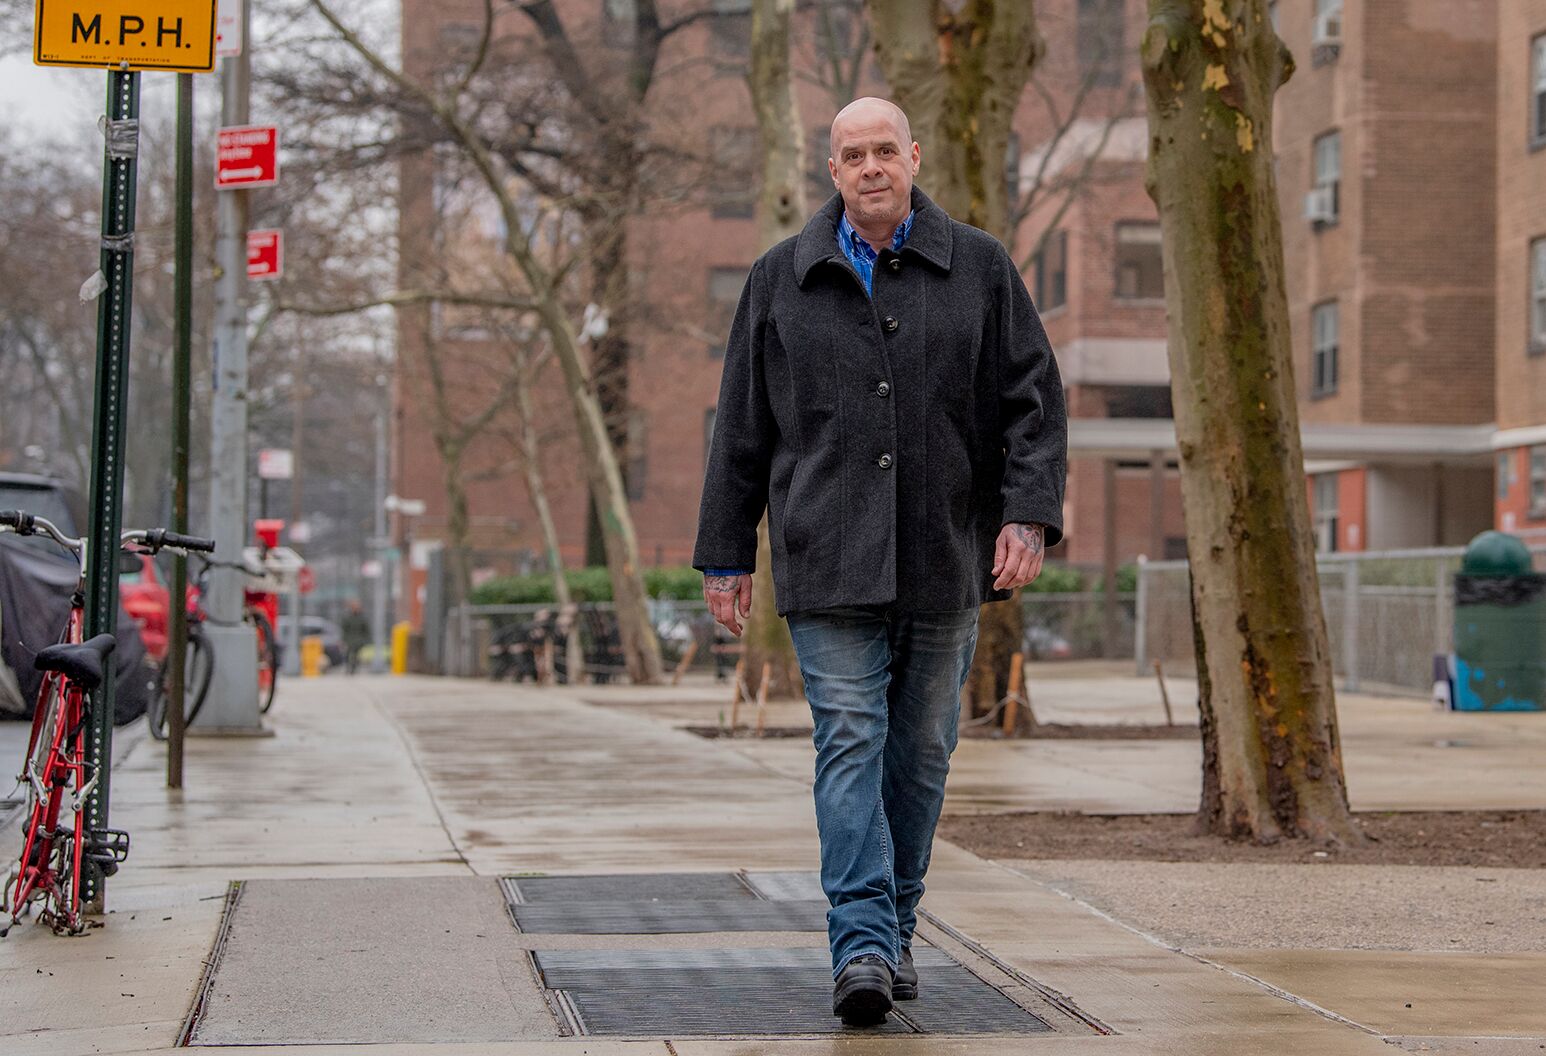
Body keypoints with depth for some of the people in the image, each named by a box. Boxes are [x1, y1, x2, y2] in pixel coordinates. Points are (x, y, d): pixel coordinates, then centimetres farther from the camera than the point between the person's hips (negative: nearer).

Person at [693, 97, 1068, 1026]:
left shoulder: (980, 269, 7)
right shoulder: (781, 281, 9)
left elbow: (1034, 401, 5)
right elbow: (743, 428, 12)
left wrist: (1029, 516, -9)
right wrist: (727, 553, 9)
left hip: (945, 563, 1)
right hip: (828, 563, -1)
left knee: (921, 752, 8)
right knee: (850, 743, -10)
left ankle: (896, 931, 21)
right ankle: (862, 947, -16)